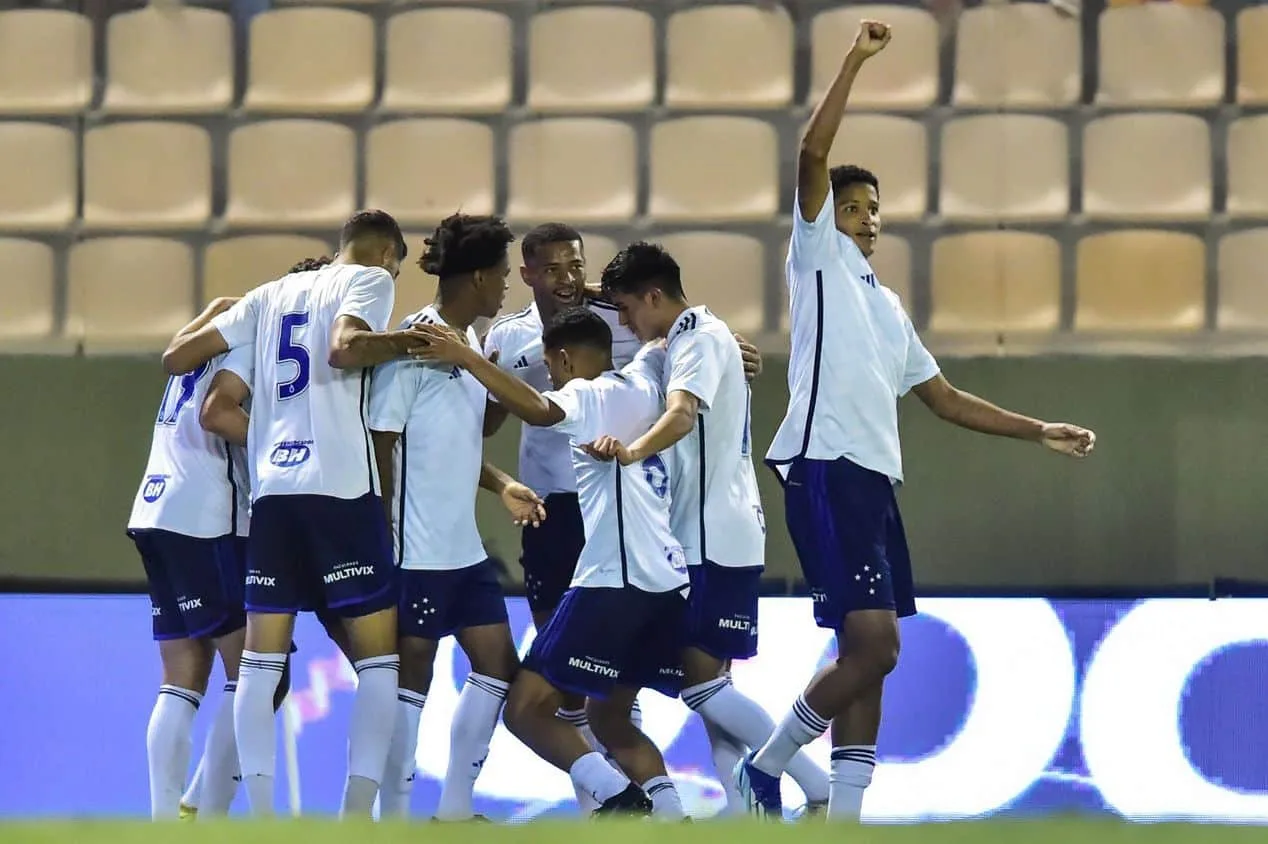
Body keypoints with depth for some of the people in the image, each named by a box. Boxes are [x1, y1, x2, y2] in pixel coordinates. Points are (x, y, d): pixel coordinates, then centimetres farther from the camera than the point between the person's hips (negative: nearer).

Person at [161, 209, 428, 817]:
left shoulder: (274, 294, 21)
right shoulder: (369, 280, 4)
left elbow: (178, 357, 20)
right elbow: (344, 348, -17)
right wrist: (409, 342, -3)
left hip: (271, 489, 5)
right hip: (340, 490, -5)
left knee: (262, 659, 5)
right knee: (377, 653, 0)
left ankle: (261, 818, 1)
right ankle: (356, 818, -9)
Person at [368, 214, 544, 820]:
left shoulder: (469, 343, 14)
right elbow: (382, 442, -16)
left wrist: (501, 486, 9)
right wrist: (384, 540, -17)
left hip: (464, 547, 10)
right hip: (415, 551, -10)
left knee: (497, 666, 10)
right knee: (411, 677, -4)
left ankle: (455, 810, 18)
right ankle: (394, 817, 4)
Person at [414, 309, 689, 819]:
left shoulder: (592, 395, -4)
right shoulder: (640, 384, 18)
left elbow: (540, 411, -27)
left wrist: (466, 357, -28)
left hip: (615, 581, -9)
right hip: (666, 583, 9)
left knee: (526, 709, -6)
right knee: (608, 718, 22)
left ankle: (620, 799, -22)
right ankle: (670, 816, 3)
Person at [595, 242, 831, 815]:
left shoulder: (701, 339, -12)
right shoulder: (689, 339, 19)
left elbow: (682, 415, -32)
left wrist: (632, 451, -49)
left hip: (716, 539, -11)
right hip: (706, 537, 11)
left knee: (700, 682, -13)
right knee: (707, 681, 9)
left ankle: (819, 789, -12)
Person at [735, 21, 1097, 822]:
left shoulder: (888, 306, 25)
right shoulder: (821, 260, 4)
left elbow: (946, 398, 29)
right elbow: (814, 153, -9)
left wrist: (1040, 431, 22)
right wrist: (857, 59, -10)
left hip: (875, 478, 8)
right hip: (826, 468, -8)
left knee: (869, 658, 6)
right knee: (873, 643, -16)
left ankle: (844, 816, 8)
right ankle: (767, 766, -2)